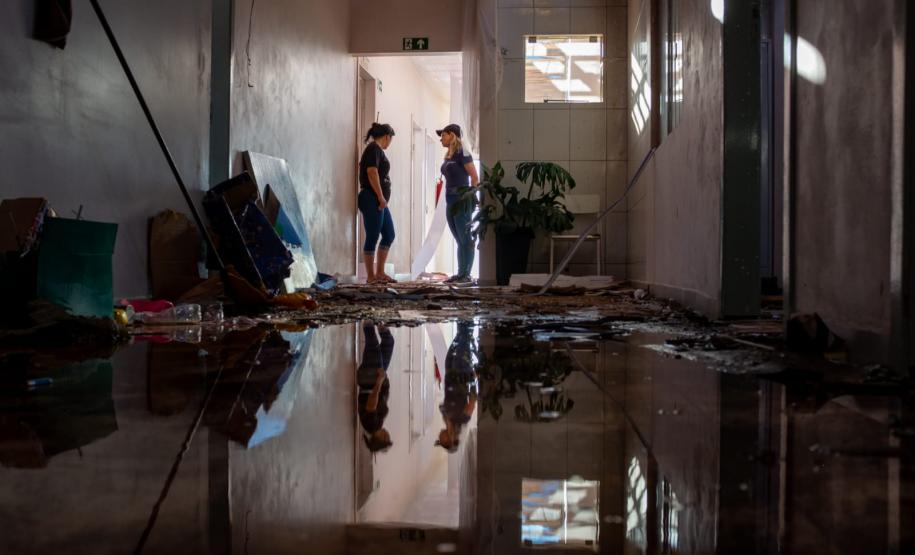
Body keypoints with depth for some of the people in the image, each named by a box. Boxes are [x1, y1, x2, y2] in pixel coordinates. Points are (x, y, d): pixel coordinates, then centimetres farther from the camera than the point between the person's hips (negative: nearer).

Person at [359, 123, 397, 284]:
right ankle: (371, 276, 0)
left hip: (380, 201, 10)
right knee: (372, 238, -5)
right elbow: (372, 172, -19)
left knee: (389, 235, 14)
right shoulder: (374, 148, -8)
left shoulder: (377, 150, 20)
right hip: (372, 199, -10)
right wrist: (380, 197, -20)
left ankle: (380, 273, 19)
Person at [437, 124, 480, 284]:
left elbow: (475, 177, -12)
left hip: (462, 200, -8)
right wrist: (449, 197, 10)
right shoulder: (449, 156, 14)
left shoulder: (462, 153, -9)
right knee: (459, 240, 10)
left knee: (466, 239, -4)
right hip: (451, 200, 8)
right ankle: (461, 274, 14)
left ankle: (466, 274, -3)